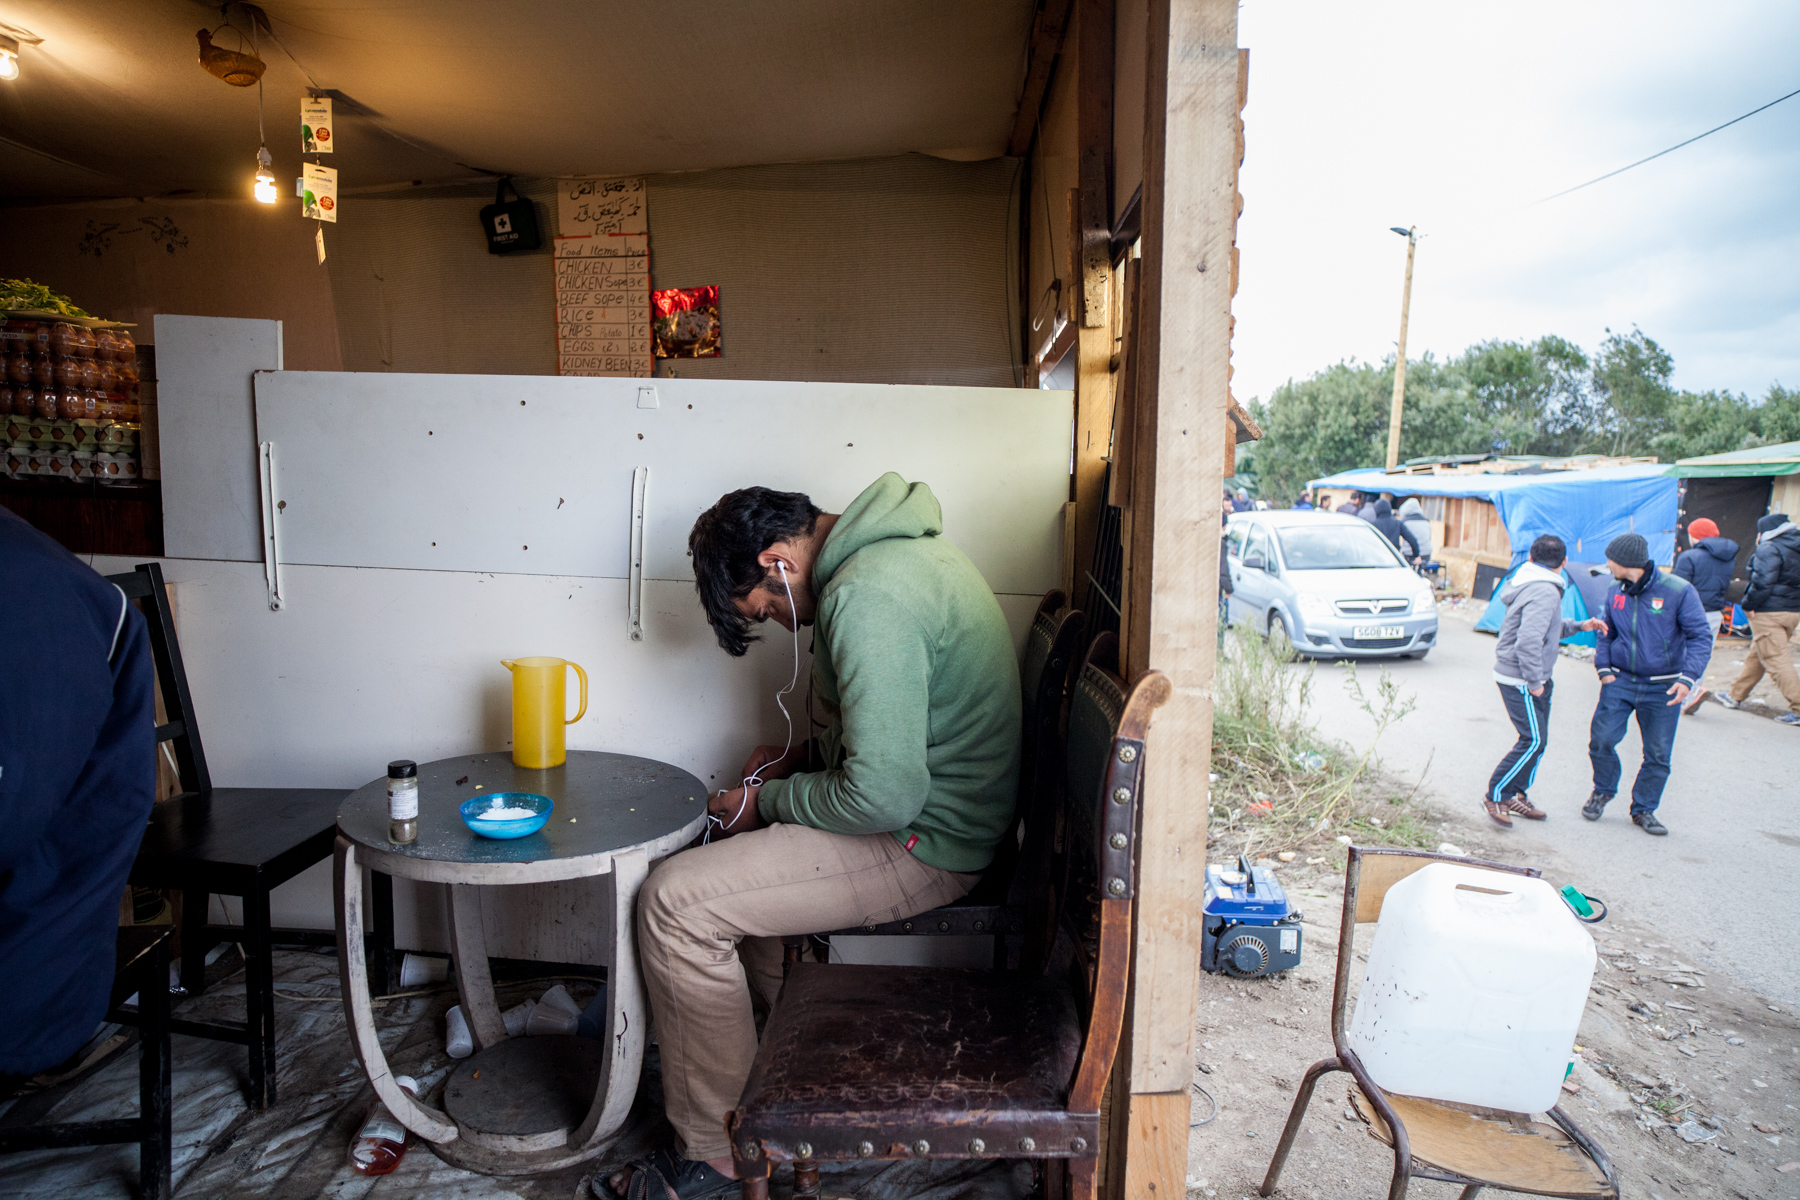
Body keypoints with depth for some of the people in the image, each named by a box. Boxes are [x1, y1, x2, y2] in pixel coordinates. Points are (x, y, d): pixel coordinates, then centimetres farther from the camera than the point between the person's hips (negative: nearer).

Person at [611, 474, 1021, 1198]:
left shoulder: (866, 596, -25)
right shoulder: (900, 545, 9)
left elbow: (885, 794, -28)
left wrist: (769, 800, -11)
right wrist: (807, 754, 10)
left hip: (923, 842, -11)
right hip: (943, 805, 11)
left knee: (675, 901, -12)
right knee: (731, 847, 24)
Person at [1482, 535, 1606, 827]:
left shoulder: (1530, 585, 11)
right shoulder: (1545, 592, -20)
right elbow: (1528, 641, -30)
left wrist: (1579, 626, 14)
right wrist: (1535, 682, -22)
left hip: (1529, 679, 10)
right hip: (1521, 680, -10)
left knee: (1536, 740, 15)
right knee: (1533, 741, -8)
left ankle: (1517, 796, 23)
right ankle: (1496, 796, 0)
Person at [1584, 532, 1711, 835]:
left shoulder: (1679, 590, -11)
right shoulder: (1615, 592, 3)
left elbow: (1700, 637, -10)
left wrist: (1688, 678, -21)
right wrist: (1603, 667, 0)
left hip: (1662, 689, -2)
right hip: (1620, 682, 3)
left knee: (1658, 755, 5)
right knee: (1601, 739, -5)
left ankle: (1643, 809, 22)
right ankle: (1603, 791, 21)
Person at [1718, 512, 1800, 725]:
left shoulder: (1769, 548, -13)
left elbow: (1762, 581, -21)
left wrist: (1750, 603, -12)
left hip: (1768, 613, -9)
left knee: (1776, 660, -6)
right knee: (1756, 656, 19)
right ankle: (1736, 695, 30)